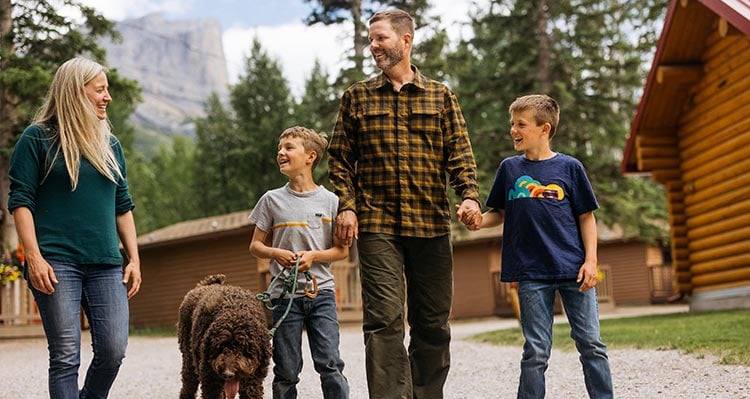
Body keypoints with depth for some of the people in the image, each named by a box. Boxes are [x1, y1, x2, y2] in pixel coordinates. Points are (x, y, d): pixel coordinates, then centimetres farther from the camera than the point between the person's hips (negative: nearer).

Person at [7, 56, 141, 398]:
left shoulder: (110, 144, 18)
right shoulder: (38, 138, 2)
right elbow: (20, 200, -3)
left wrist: (134, 258, 13)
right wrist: (34, 257, -13)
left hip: (106, 265, 5)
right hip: (57, 263, -5)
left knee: (113, 350, -3)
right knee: (66, 356, -4)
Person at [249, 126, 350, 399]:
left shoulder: (330, 201, 2)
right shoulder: (272, 200, 5)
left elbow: (342, 250, 5)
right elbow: (255, 246, 9)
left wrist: (313, 255, -12)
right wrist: (276, 253, -11)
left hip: (321, 291, -1)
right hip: (285, 294, 1)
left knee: (330, 364, -7)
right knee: (286, 371, 4)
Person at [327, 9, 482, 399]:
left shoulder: (441, 96, 11)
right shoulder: (357, 97, 11)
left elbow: (459, 152, 5)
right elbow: (340, 158, 10)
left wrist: (469, 195, -11)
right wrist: (347, 205, -3)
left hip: (431, 223, 1)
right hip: (377, 224, -1)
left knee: (432, 322, 7)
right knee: (384, 319, -10)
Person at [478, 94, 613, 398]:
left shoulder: (569, 167, 2)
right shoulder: (509, 168, 8)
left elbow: (586, 217, 4)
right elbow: (500, 213, 14)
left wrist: (591, 260, -4)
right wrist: (479, 220, -7)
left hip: (573, 270, -1)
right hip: (532, 274, 1)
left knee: (591, 344, 2)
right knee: (536, 351, 4)